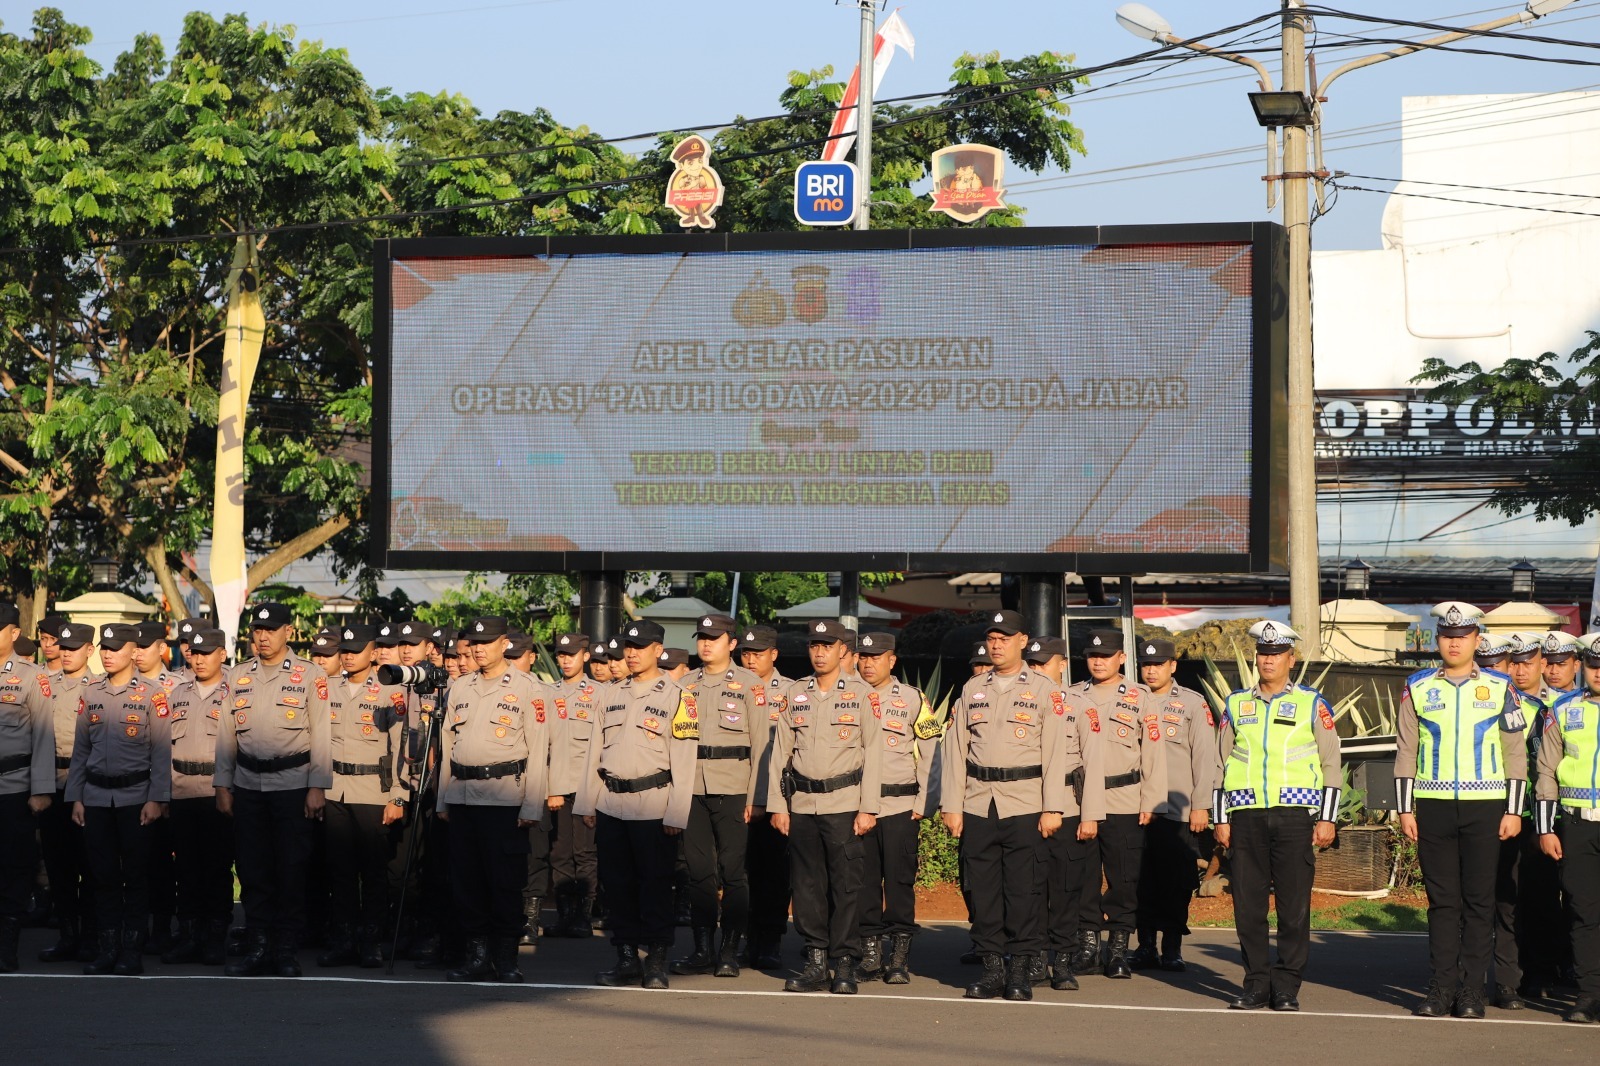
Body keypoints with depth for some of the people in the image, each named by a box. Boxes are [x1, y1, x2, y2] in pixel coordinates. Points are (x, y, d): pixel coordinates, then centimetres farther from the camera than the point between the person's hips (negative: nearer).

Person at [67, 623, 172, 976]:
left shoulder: (151, 695, -2)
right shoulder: (90, 693, 9)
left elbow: (162, 752, -3)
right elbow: (80, 748, 12)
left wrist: (156, 800, -9)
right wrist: (75, 797, 8)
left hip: (135, 796, -3)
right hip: (96, 796, 3)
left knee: (136, 874, 1)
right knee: (103, 873, 5)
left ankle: (132, 950, 7)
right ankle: (108, 947, 13)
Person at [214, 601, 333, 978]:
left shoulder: (310, 675, 1)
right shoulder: (238, 676, 11)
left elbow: (320, 735, -2)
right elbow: (226, 734, 12)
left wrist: (317, 787, -8)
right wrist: (222, 785, 7)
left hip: (292, 782, -3)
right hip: (247, 784, 3)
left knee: (291, 868, 0)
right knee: (252, 868, 5)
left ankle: (287, 951, 7)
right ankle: (257, 947, 11)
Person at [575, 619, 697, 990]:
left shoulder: (677, 697, -3)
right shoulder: (613, 696, 14)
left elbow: (684, 760, -7)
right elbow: (595, 750, 17)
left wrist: (676, 814, -12)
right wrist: (588, 803, 12)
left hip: (653, 807, -5)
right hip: (611, 804, 5)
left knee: (655, 886, -1)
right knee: (616, 884, 7)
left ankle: (656, 962, 7)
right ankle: (626, 958, 15)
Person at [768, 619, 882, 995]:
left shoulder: (860, 694, 2)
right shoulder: (795, 694, 10)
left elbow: (872, 752, -1)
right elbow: (780, 752, 11)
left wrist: (868, 808, -7)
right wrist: (777, 805, 5)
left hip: (844, 804, -3)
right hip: (802, 804, 3)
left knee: (845, 885, -4)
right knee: (807, 884, 4)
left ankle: (845, 966, 2)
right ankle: (815, 963, 10)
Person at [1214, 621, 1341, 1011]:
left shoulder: (1312, 704, 6)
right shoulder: (1236, 704, 13)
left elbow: (1330, 763, 5)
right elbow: (1221, 763, 15)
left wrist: (1327, 819, -1)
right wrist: (1221, 819, 9)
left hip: (1294, 814, -2)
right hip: (1247, 814, 2)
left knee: (1294, 905, -2)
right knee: (1248, 903, 2)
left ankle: (1287, 988, 4)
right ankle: (1256, 984, 9)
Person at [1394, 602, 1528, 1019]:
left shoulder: (1499, 688, 4)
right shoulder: (1418, 688, 6)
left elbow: (1515, 754, 5)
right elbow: (1405, 753, 7)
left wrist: (1513, 811, -1)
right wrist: (1405, 809, 2)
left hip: (1484, 808, -1)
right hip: (1433, 808, 1)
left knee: (1479, 901, 1)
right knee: (1442, 901, 3)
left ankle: (1472, 992, 5)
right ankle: (1440, 989, 6)